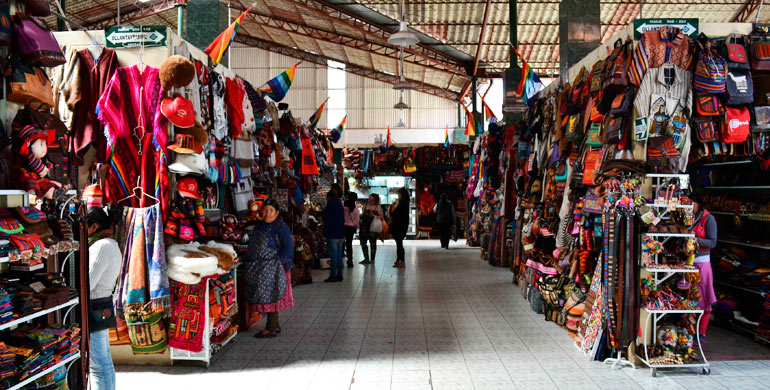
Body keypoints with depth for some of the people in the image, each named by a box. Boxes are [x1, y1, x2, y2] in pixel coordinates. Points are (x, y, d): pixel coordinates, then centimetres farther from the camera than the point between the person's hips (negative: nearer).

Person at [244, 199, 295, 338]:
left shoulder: (280, 227, -10)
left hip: (272, 269, -8)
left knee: (270, 297, -4)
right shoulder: (259, 225, 14)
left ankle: (271, 328, 3)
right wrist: (248, 259, 14)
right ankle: (275, 325, 22)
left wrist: (278, 261, -18)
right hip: (258, 268, 8)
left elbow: (288, 247, -14)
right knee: (266, 298, 11)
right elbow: (253, 246, 23)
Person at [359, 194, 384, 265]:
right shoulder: (365, 206, 12)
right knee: (363, 242, 2)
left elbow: (382, 218, -6)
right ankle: (366, 258, 11)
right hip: (365, 226, 5)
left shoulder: (378, 207, -2)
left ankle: (372, 259, 11)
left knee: (372, 243, 3)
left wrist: (374, 216, -18)